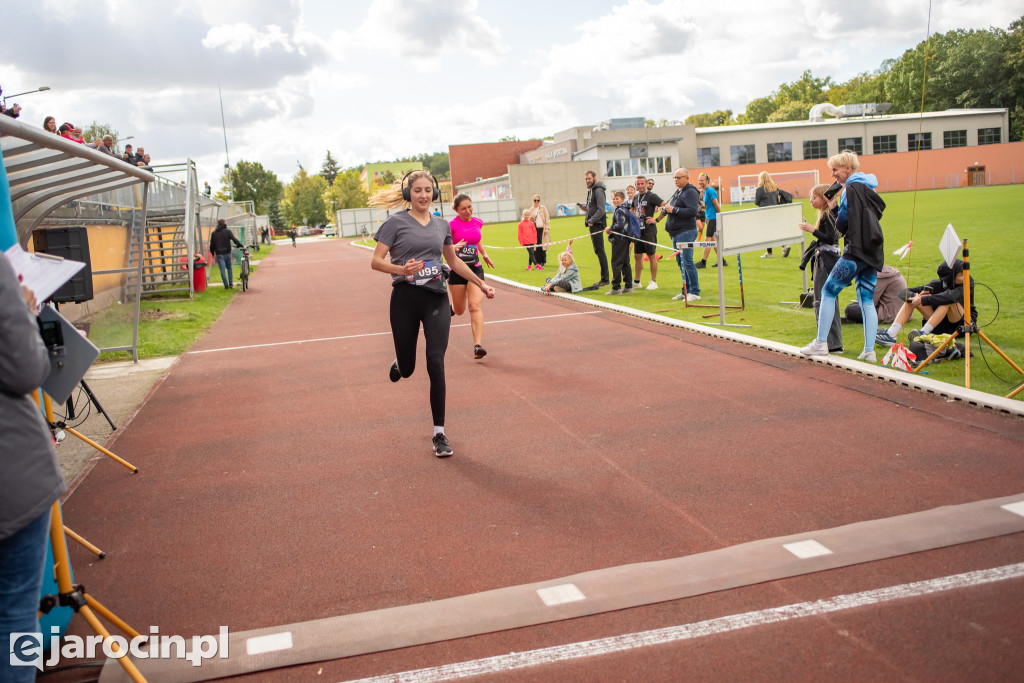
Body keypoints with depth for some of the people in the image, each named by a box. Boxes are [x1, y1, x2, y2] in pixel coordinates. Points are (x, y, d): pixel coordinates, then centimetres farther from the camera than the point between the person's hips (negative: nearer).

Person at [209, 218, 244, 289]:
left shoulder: (214, 233, 6)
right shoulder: (228, 231, -3)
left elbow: (212, 244, 11)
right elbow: (234, 240, -14)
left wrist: (213, 253, 22)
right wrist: (241, 246, -11)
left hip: (219, 254, 1)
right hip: (227, 253, -1)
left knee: (222, 269, 0)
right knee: (229, 268, 13)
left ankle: (226, 285, -2)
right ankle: (231, 284, 10)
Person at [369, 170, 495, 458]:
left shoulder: (442, 225, 11)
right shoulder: (396, 222, -2)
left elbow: (454, 261, 24)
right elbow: (376, 261, -8)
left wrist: (481, 284, 26)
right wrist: (401, 269, -26)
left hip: (436, 298, 2)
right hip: (405, 299, -2)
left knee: (436, 363, -10)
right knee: (407, 368, 7)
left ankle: (439, 433, 0)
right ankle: (399, 364, 49)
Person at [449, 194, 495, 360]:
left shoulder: (478, 222, 6)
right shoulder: (452, 224, -9)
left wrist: (484, 254, 23)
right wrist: (454, 247, -29)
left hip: (475, 268, 2)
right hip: (457, 270, -2)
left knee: (475, 306, -14)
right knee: (459, 311, 10)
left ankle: (478, 345, -19)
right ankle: (451, 306, 49)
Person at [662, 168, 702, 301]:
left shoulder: (690, 192, -11)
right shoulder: (677, 192, 19)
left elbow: (692, 211, -23)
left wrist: (674, 210, -19)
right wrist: (667, 208, 10)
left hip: (686, 232, -10)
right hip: (676, 233, 10)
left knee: (687, 262, -10)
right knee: (681, 263, 12)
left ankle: (695, 292, -5)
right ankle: (686, 291, 19)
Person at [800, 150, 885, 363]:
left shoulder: (851, 189, -9)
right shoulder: (869, 189, 18)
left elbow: (842, 223, -12)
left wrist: (836, 207, 9)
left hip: (856, 251, -9)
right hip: (873, 252, 9)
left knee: (828, 292, 0)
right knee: (867, 301, 7)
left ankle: (821, 343, 1)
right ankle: (869, 351, 5)